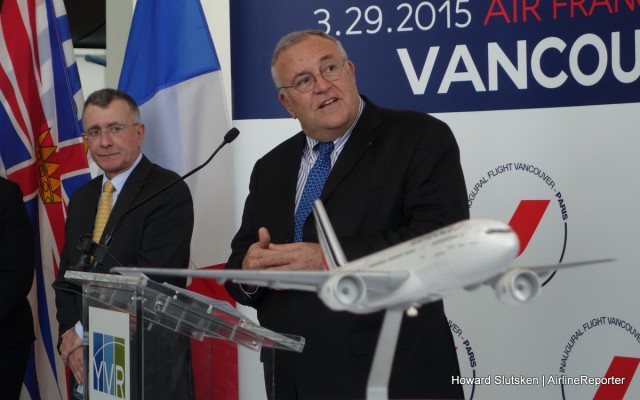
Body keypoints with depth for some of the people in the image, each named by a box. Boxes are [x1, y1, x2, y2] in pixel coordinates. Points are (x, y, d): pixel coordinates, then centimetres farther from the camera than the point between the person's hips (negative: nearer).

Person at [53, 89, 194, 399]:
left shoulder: (169, 192, -11)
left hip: (150, 362, -6)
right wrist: (70, 336, -5)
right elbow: (66, 275, 12)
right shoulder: (81, 198, 13)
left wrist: (86, 334, -12)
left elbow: (150, 281, -18)